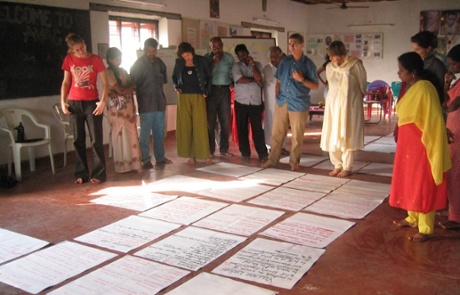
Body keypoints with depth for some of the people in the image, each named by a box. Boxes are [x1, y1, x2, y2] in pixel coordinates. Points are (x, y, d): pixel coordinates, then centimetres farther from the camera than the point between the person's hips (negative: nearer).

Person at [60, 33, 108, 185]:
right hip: (74, 103, 3)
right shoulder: (69, 60, 4)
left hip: (92, 103, -2)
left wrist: (103, 101, -17)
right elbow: (66, 82, 11)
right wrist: (63, 101, 1)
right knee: (78, 140, 7)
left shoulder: (96, 59, -3)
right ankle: (81, 174, 16)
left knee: (96, 140, -2)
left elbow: (105, 83, -4)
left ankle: (99, 174, 6)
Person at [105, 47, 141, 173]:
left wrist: (133, 105, 2)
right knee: (121, 136, -2)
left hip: (128, 106, 7)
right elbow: (120, 90, -14)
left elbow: (130, 89, 15)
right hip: (117, 108, -7)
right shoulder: (108, 72, -7)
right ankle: (122, 165, 6)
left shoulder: (123, 71, 16)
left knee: (131, 135, 7)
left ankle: (132, 162, 15)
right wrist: (132, 86, 1)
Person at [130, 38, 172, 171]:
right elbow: (132, 84, -2)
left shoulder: (159, 62, 9)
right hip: (146, 105, -4)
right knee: (145, 134, -1)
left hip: (159, 103, 4)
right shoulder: (138, 64, -2)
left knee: (159, 133, 8)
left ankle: (160, 158, 17)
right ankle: (146, 160, 6)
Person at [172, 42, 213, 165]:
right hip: (184, 97, 2)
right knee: (185, 126, 1)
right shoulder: (179, 63, 5)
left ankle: (205, 154, 2)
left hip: (198, 97, -2)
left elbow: (209, 76, 7)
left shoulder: (201, 60, 0)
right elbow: (174, 77, 17)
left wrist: (206, 91, -1)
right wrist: (176, 87, 0)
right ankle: (191, 155, 7)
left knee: (200, 126, -4)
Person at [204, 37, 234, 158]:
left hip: (225, 90, 3)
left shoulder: (229, 57, 9)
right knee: (210, 121, -1)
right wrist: (214, 62, -14)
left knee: (225, 121, 6)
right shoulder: (207, 57, 2)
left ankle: (224, 149, 16)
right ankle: (210, 150, 6)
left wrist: (232, 82, -1)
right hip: (211, 90, -2)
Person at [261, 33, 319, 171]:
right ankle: (272, 159, 18)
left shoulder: (308, 64, -3)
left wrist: (301, 79, -18)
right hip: (282, 102, 3)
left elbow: (315, 86, -3)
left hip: (299, 104, -3)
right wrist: (277, 96, 3)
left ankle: (294, 161, 19)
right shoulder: (284, 61, 7)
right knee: (277, 132, 6)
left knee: (297, 135, 5)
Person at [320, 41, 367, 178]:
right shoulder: (329, 67, 5)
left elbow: (362, 85, 1)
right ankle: (337, 165, 16)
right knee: (332, 136, 3)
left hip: (350, 105, -4)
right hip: (333, 104, 5)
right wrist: (335, 98, 16)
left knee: (347, 136, -1)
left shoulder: (355, 65, -9)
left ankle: (347, 167, 9)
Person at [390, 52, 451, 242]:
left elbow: (433, 120, -21)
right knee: (410, 182, 19)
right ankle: (412, 218, 34)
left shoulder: (424, 88, -20)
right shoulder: (413, 88, 9)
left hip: (420, 146, -10)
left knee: (423, 186, -1)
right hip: (409, 144, 10)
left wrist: (429, 145, -20)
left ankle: (426, 229, 10)